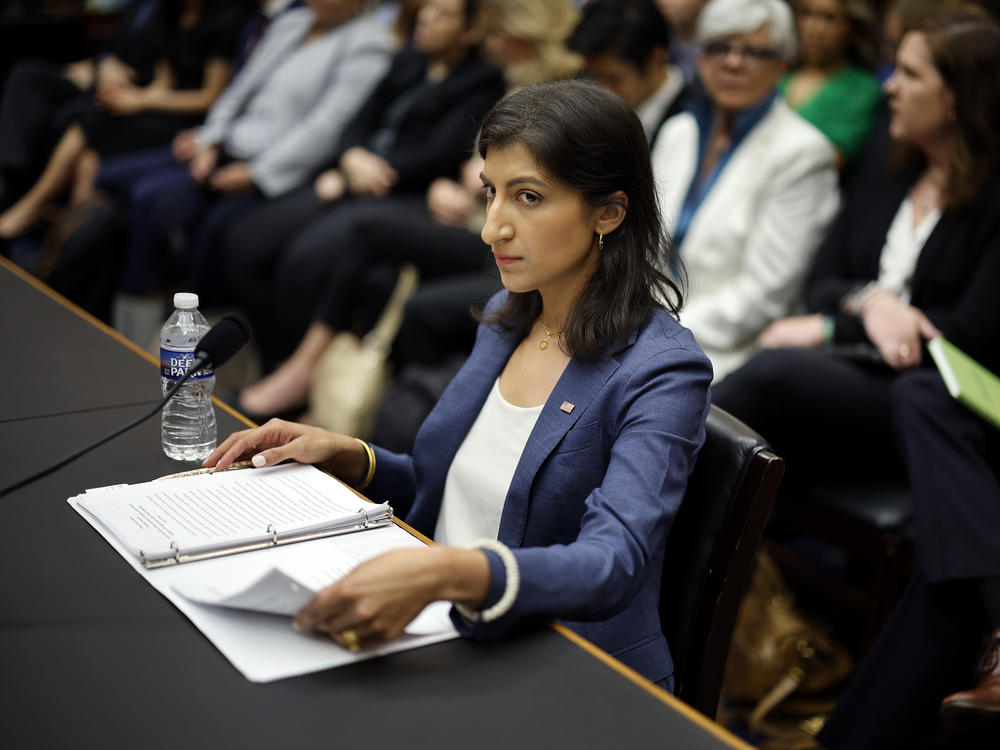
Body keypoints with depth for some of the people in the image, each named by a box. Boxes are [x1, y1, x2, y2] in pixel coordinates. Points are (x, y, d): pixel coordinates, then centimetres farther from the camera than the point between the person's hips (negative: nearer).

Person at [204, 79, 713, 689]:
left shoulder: (663, 374, -17)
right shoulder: (507, 319, 7)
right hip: (449, 646, 7)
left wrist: (446, 573, -47)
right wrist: (346, 455, 1)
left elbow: (612, 565, -31)